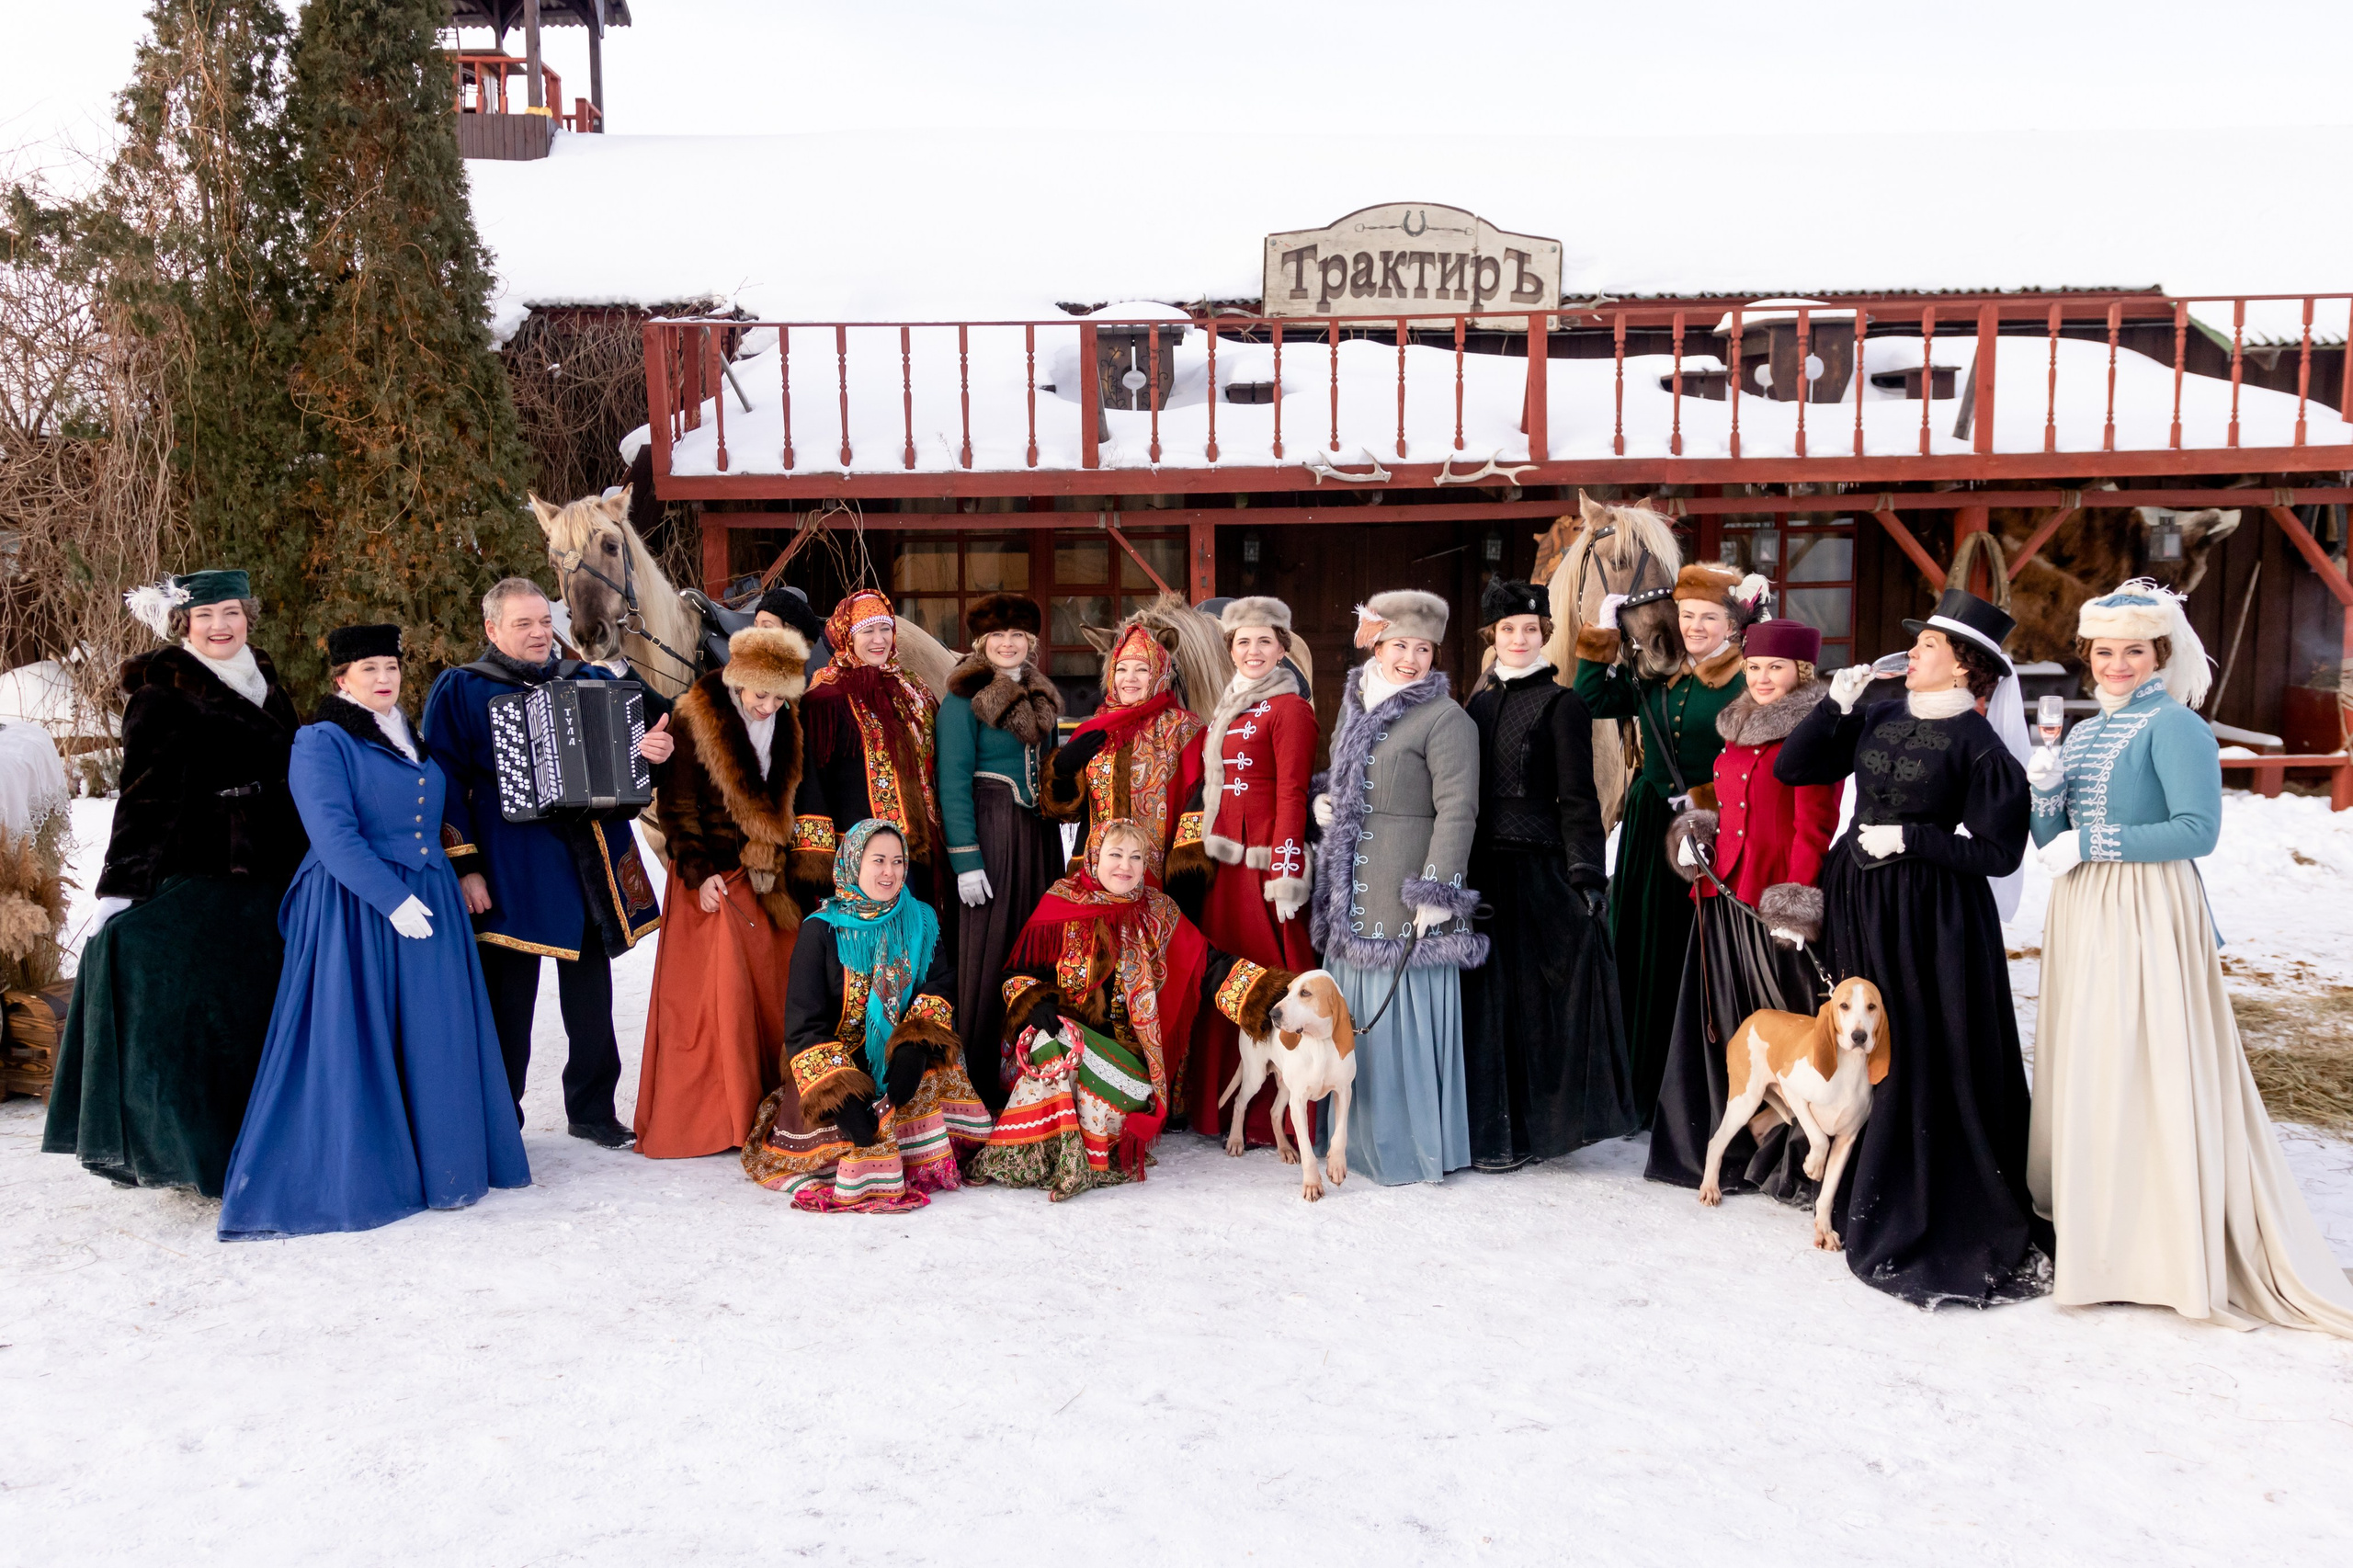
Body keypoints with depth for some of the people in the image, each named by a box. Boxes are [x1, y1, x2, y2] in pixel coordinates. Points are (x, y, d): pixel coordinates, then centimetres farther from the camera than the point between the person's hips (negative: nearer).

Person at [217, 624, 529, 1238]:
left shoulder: (413, 739, 17)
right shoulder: (321, 742, -5)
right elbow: (334, 834, -15)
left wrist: (444, 883, 17)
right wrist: (391, 898, -20)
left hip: (429, 902, 7)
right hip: (356, 908, -7)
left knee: (433, 1039, 7)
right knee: (352, 1042, -3)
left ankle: (440, 1165, 16)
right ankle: (349, 1175, 6)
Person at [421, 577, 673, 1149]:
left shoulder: (591, 682, 14)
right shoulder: (460, 691, 2)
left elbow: (629, 747, 17)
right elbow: (447, 783, -3)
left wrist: (654, 749, -9)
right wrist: (463, 866, -12)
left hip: (592, 862, 4)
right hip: (510, 865, -4)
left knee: (592, 992, 11)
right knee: (508, 996, 1)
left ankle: (592, 1110, 25)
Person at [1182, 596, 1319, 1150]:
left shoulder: (1290, 708, -6)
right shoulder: (1230, 707, 18)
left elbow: (1291, 795, -13)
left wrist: (1286, 872, -18)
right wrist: (1207, 847, 14)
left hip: (1266, 858, -8)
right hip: (1227, 860, 8)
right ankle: (1228, 1104, 20)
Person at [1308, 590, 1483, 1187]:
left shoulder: (1445, 719, -9)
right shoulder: (1355, 706, 15)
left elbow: (1457, 810, -15)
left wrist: (1437, 890, -21)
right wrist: (1323, 802, 7)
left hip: (1406, 891, -7)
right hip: (1353, 891, 8)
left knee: (1405, 1007, -3)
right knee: (1357, 1013, 13)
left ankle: (1414, 1143, 9)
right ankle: (1365, 1135, 26)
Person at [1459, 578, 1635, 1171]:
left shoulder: (1560, 705, -4)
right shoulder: (1479, 700, 13)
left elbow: (1578, 799, -8)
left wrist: (1585, 874, -16)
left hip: (1538, 867, -5)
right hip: (1483, 866, 6)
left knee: (1530, 991, 0)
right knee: (1488, 993, 8)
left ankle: (1524, 1131, 9)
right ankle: (1491, 1122, 18)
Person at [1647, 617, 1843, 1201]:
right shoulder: (1739, 727, 16)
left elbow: (1813, 827, -13)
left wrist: (1796, 905, -18)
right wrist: (1695, 837, 10)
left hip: (1781, 905, -8)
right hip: (1725, 895, 8)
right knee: (1729, 1028, 12)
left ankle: (1798, 1161, 6)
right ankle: (1736, 1152, 23)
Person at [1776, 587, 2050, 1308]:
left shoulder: (1978, 742, -10)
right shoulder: (1877, 720, 7)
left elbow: (1999, 852, -12)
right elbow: (1791, 767, 5)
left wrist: (1910, 838, -17)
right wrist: (1836, 704, -5)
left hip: (1933, 917, -6)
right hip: (1857, 902, 6)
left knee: (1930, 1065, -2)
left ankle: (1947, 1221, 10)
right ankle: (1872, 1206, 29)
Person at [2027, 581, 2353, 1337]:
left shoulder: (2176, 726, -8)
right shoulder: (2086, 731, 15)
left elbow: (2198, 830, -18)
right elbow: (2053, 840, 14)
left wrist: (2093, 842, -17)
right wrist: (2045, 793, -5)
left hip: (2146, 919, -8)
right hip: (2080, 917, 8)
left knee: (2143, 1072, -5)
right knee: (2082, 1070, 11)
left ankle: (2157, 1242, 5)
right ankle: (2087, 1221, 21)